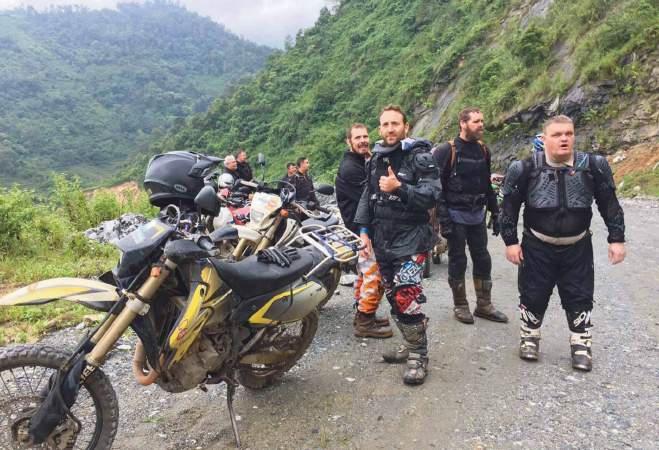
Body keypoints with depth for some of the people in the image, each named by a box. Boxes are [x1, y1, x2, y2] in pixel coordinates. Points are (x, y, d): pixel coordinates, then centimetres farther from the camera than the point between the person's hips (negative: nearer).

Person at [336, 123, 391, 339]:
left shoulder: (362, 162, 16)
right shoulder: (350, 168, -17)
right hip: (362, 228, -11)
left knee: (365, 273, 16)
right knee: (375, 275, -10)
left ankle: (362, 314, 26)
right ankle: (365, 323, -3)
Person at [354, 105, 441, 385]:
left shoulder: (419, 156, -6)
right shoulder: (376, 159, 15)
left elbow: (432, 194, -16)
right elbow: (367, 196, 19)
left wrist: (399, 188, -27)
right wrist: (364, 231, 11)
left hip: (410, 238, -7)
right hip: (382, 239, 7)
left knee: (407, 297, -14)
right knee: (393, 296, 12)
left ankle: (418, 356, 1)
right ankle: (410, 344, 28)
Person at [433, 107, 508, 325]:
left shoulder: (483, 150, 9)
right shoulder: (446, 151, -10)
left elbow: (487, 184, 16)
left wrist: (495, 213, 14)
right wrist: (443, 217, -18)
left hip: (477, 215, 6)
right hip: (456, 215, -6)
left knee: (483, 260, 10)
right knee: (458, 261, 4)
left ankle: (484, 305, 23)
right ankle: (460, 306, 18)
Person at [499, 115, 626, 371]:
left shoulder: (593, 166, -7)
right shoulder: (527, 169, -12)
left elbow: (609, 204, 3)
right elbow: (510, 206, -4)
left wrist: (616, 238, 0)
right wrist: (510, 241, -6)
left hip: (578, 247, 1)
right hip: (537, 246, -1)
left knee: (580, 298, 9)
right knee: (533, 295, 9)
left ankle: (581, 346, 27)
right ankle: (529, 339, 30)